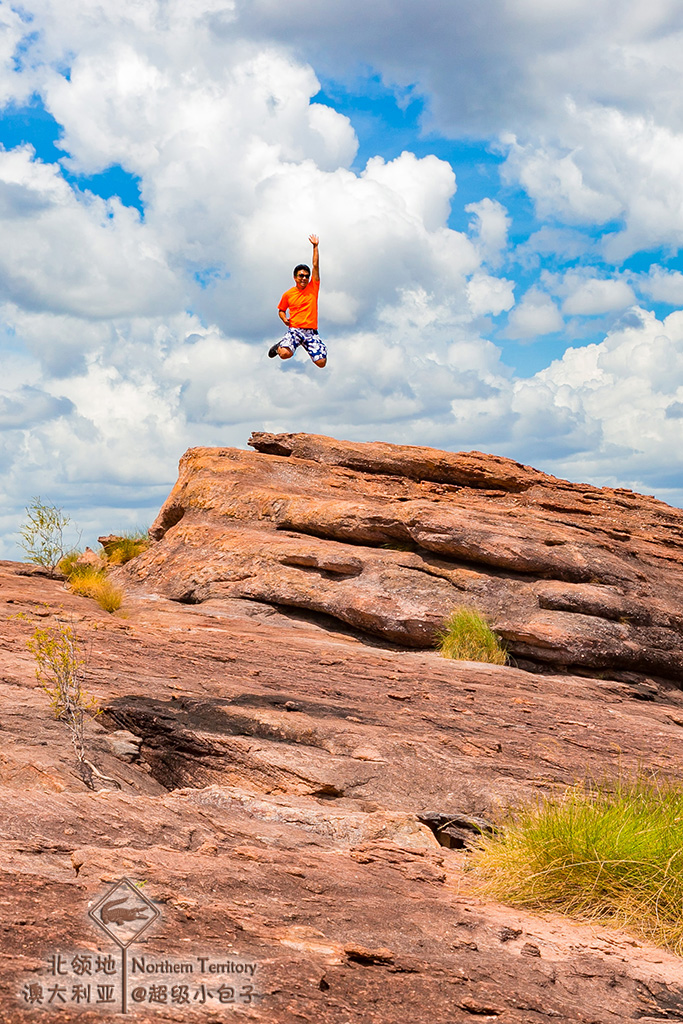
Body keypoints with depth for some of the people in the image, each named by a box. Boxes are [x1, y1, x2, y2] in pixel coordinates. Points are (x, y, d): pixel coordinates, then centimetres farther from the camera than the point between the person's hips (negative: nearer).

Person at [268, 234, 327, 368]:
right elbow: (281, 310, 21)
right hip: (294, 329, -1)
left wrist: (315, 247, -1)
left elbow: (316, 266, 4)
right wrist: (285, 319, -1)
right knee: (285, 354, -31)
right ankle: (280, 345, 9)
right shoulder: (288, 294, 7)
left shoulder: (313, 288, 7)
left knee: (321, 362, -13)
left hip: (311, 331, 1)